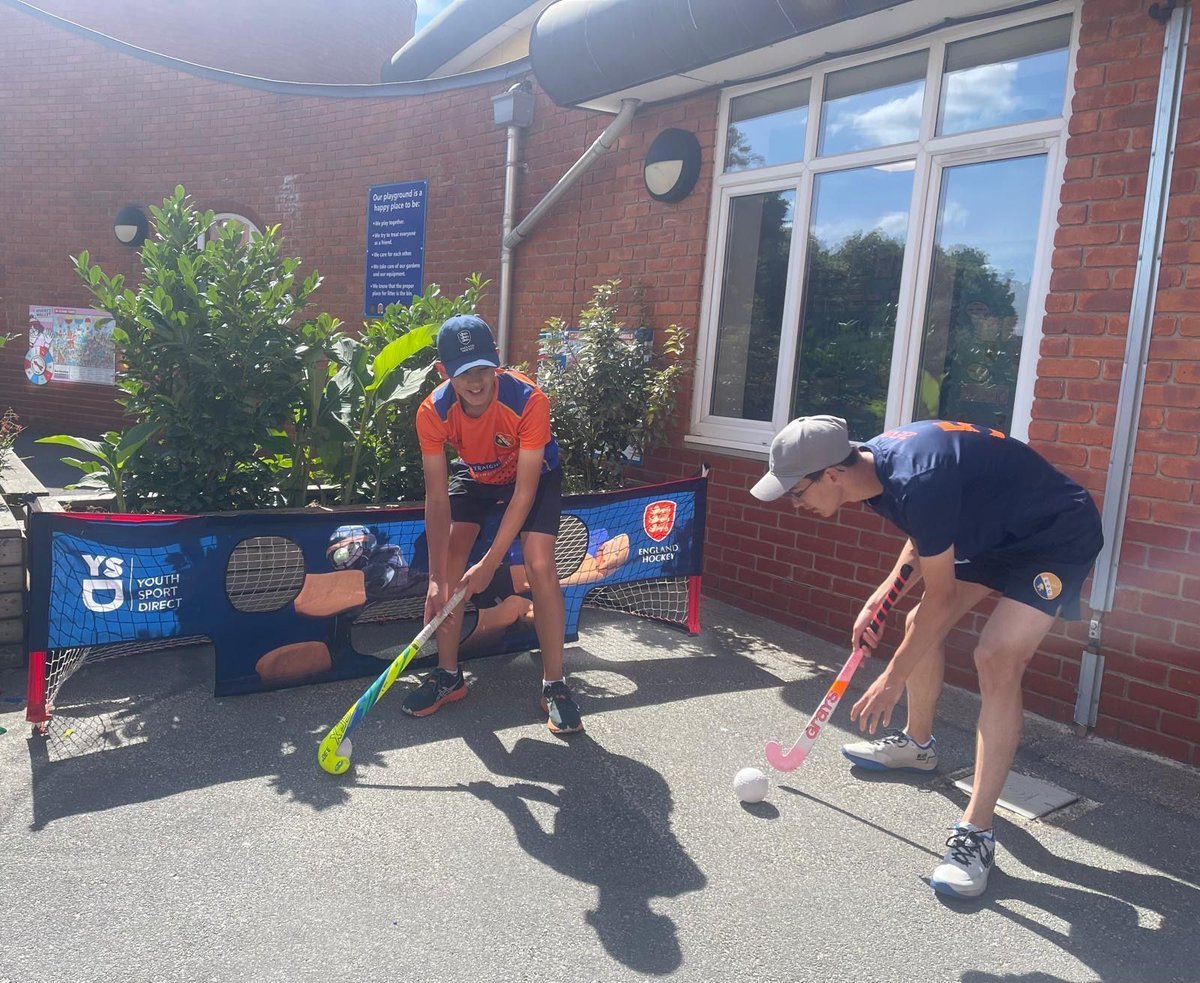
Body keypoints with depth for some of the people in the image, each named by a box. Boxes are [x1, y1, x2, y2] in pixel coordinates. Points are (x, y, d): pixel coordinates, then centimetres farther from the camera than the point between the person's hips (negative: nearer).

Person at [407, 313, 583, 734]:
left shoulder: (528, 400, -38)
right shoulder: (432, 413, -29)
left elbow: (524, 490, -32)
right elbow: (437, 499, -26)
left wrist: (489, 564, -32)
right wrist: (436, 579, -32)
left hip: (535, 475, -3)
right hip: (473, 475, 3)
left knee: (540, 566, -20)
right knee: (450, 564, -9)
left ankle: (554, 685, -5)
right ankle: (448, 675, 10)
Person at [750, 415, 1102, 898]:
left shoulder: (916, 482, -37)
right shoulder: (872, 461, -9)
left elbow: (940, 599, -26)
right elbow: (923, 538, 10)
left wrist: (891, 680, -17)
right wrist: (880, 597, -1)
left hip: (1057, 536, -9)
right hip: (993, 530, 9)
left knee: (997, 660, -23)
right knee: (919, 624, 12)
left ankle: (976, 832, -15)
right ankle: (917, 743, 36)